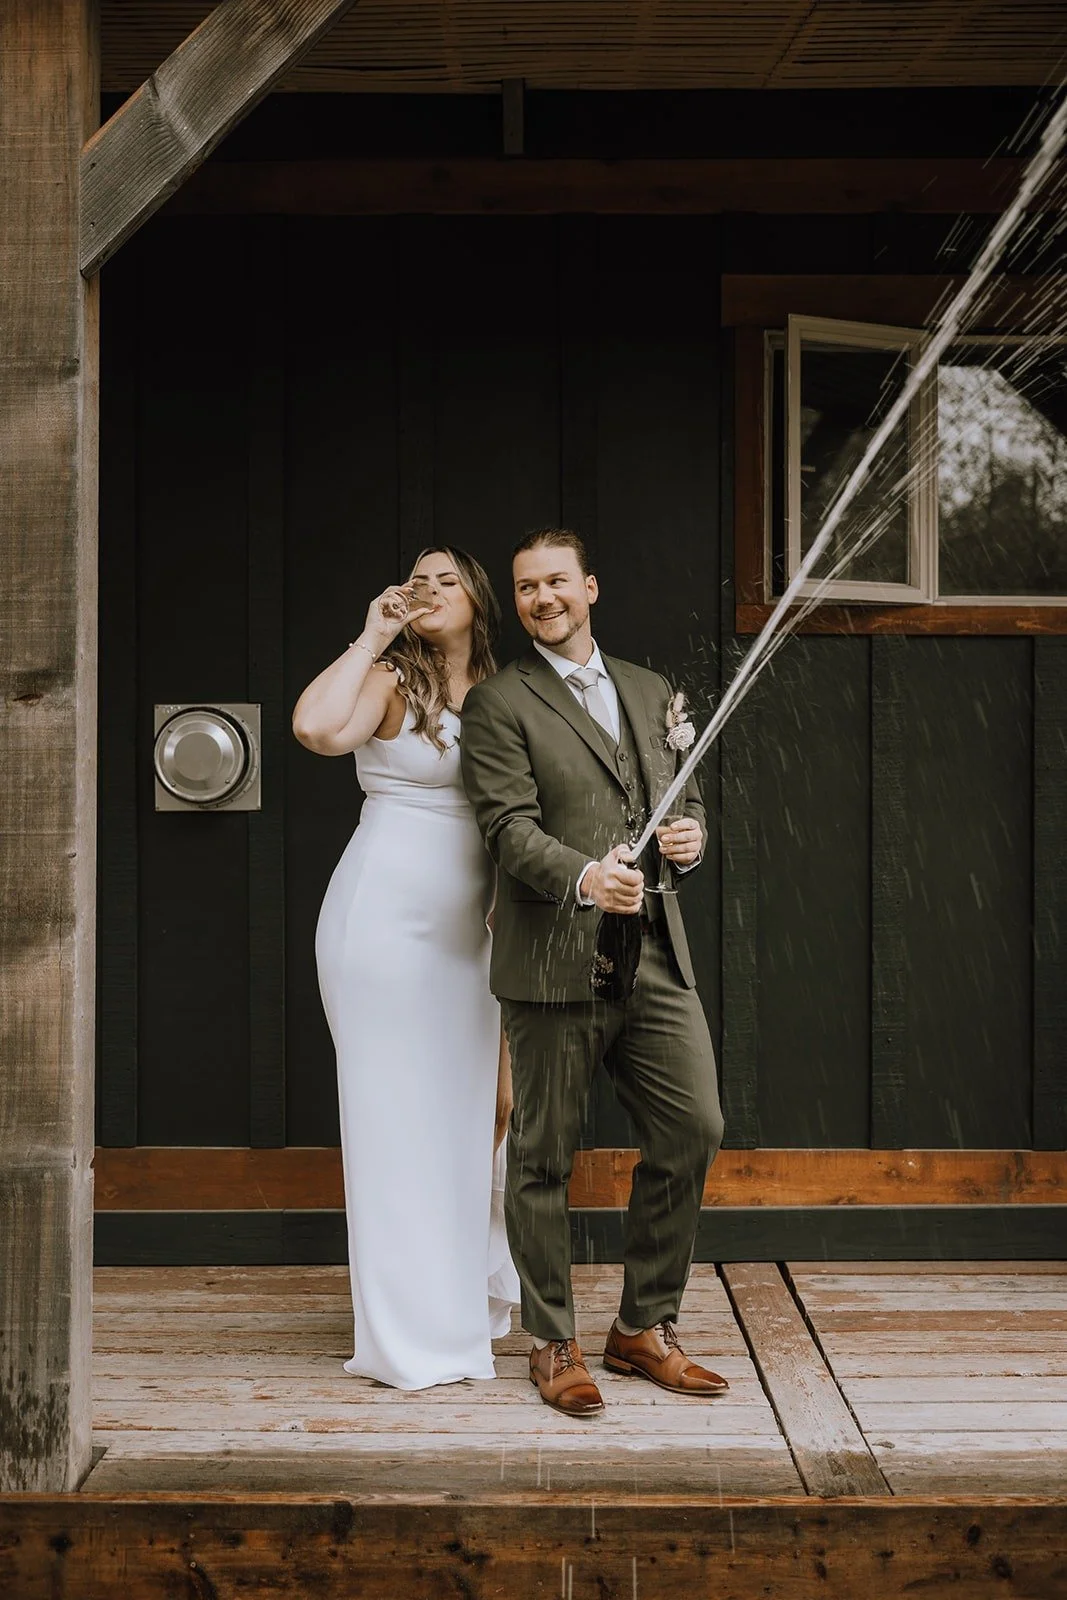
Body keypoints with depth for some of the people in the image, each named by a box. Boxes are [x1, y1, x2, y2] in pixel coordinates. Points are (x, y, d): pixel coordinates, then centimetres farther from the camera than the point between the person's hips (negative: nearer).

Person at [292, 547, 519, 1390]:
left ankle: (468, 1298, 32)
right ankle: (411, 1331, 7)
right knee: (397, 1114, -2)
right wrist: (372, 637, -15)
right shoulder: (390, 683, -5)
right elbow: (316, 726, -26)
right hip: (385, 918, -6)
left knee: (482, 1105, 13)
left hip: (466, 932, 6)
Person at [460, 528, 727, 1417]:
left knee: (694, 1128, 3)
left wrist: (692, 834, -1)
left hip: (655, 953, 5)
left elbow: (686, 793, 23)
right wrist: (584, 877, -28)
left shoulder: (650, 692, 18)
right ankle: (555, 1344, 17)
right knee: (544, 1156, 3)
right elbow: (510, 827, -10)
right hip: (555, 959, -5)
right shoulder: (498, 703, 0)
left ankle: (643, 1326, 19)